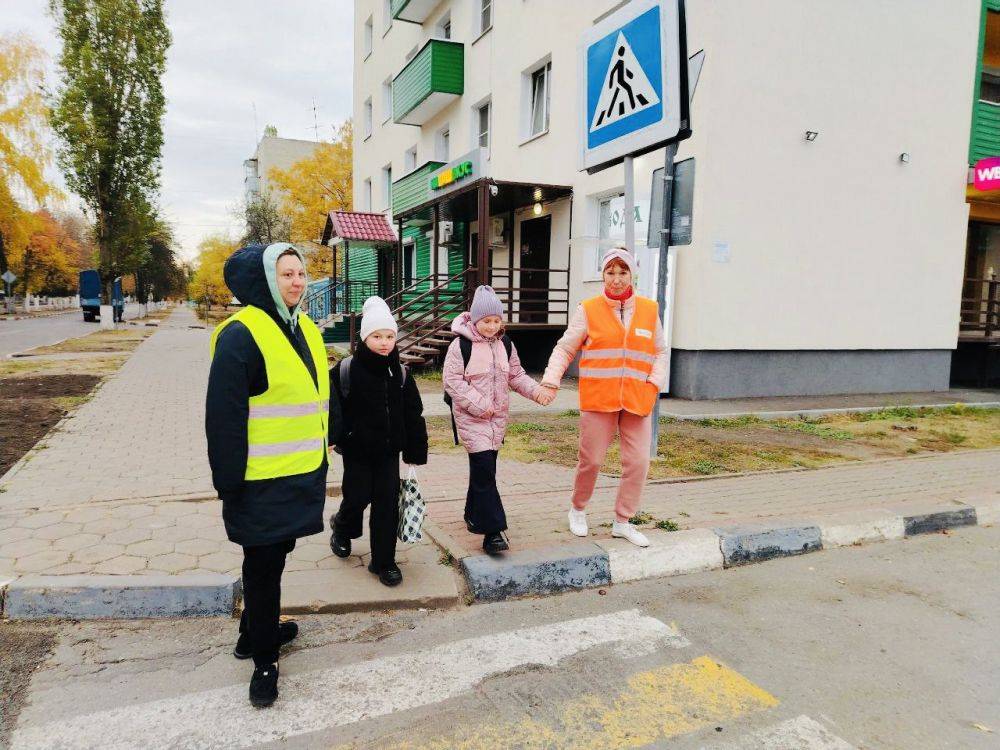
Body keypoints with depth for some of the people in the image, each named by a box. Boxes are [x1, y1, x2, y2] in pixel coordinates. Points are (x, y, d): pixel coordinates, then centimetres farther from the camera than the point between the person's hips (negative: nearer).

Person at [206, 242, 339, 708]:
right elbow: (223, 416, -18)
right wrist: (228, 481, -17)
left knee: (272, 559, 21)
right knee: (263, 565, 6)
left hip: (302, 474, 8)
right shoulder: (241, 335, -16)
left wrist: (337, 439, 22)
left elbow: (321, 396, 20)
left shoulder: (306, 330, 10)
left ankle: (257, 632, 40)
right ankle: (263, 658, 23)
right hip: (262, 481, -8)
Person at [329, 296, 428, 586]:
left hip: (389, 451, 3)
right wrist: (334, 437, -9)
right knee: (358, 497, 7)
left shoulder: (400, 374, 0)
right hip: (357, 451, -3)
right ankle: (342, 528, 42)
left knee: (387, 503, 3)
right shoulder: (346, 370, -11)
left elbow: (413, 416, 3)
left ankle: (383, 560, 17)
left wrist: (416, 453, 3)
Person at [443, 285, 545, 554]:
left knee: (485, 468, 14)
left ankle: (473, 514, 35)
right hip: (471, 418, -6)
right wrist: (478, 404, -19)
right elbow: (452, 381, -12)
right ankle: (493, 531, -11)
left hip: (498, 417, 6)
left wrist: (536, 391, -4)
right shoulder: (461, 345, -11)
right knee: (484, 470, -13)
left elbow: (516, 375, 13)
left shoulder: (505, 344, 7)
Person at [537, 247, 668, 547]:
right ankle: (578, 509, 31)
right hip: (598, 399, -2)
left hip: (637, 399, 3)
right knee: (591, 460, 5)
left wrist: (655, 383, 0)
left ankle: (622, 522, 20)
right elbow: (564, 348, 2)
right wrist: (550, 381, -11)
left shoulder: (649, 309, 8)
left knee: (638, 462, 2)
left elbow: (660, 352, 15)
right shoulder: (588, 310, 0)